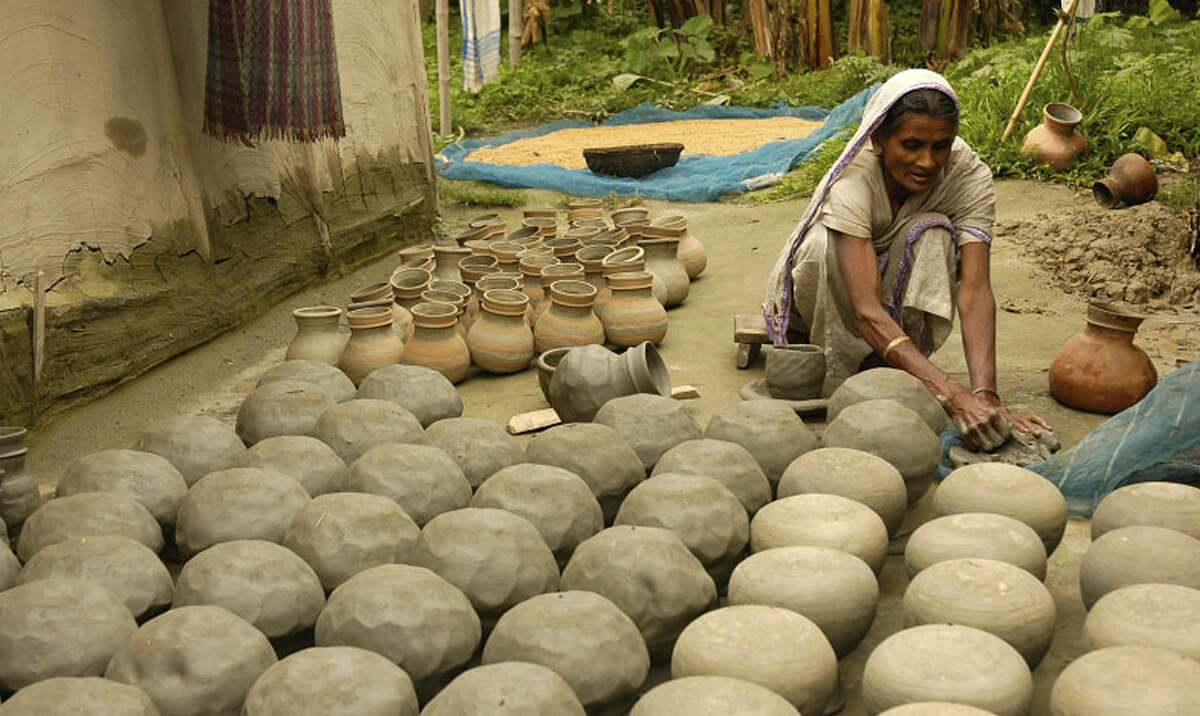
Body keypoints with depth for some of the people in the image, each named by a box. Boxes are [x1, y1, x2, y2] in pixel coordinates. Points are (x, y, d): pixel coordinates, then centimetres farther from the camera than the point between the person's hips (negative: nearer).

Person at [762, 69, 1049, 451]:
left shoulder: (971, 176, -23)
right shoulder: (852, 180, -33)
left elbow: (974, 291, -33)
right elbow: (866, 310, -44)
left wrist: (986, 394, -49)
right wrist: (951, 394, -55)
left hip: (900, 292, 3)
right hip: (819, 297, -2)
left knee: (932, 237, -30)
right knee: (826, 242, -36)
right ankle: (841, 379, -21)